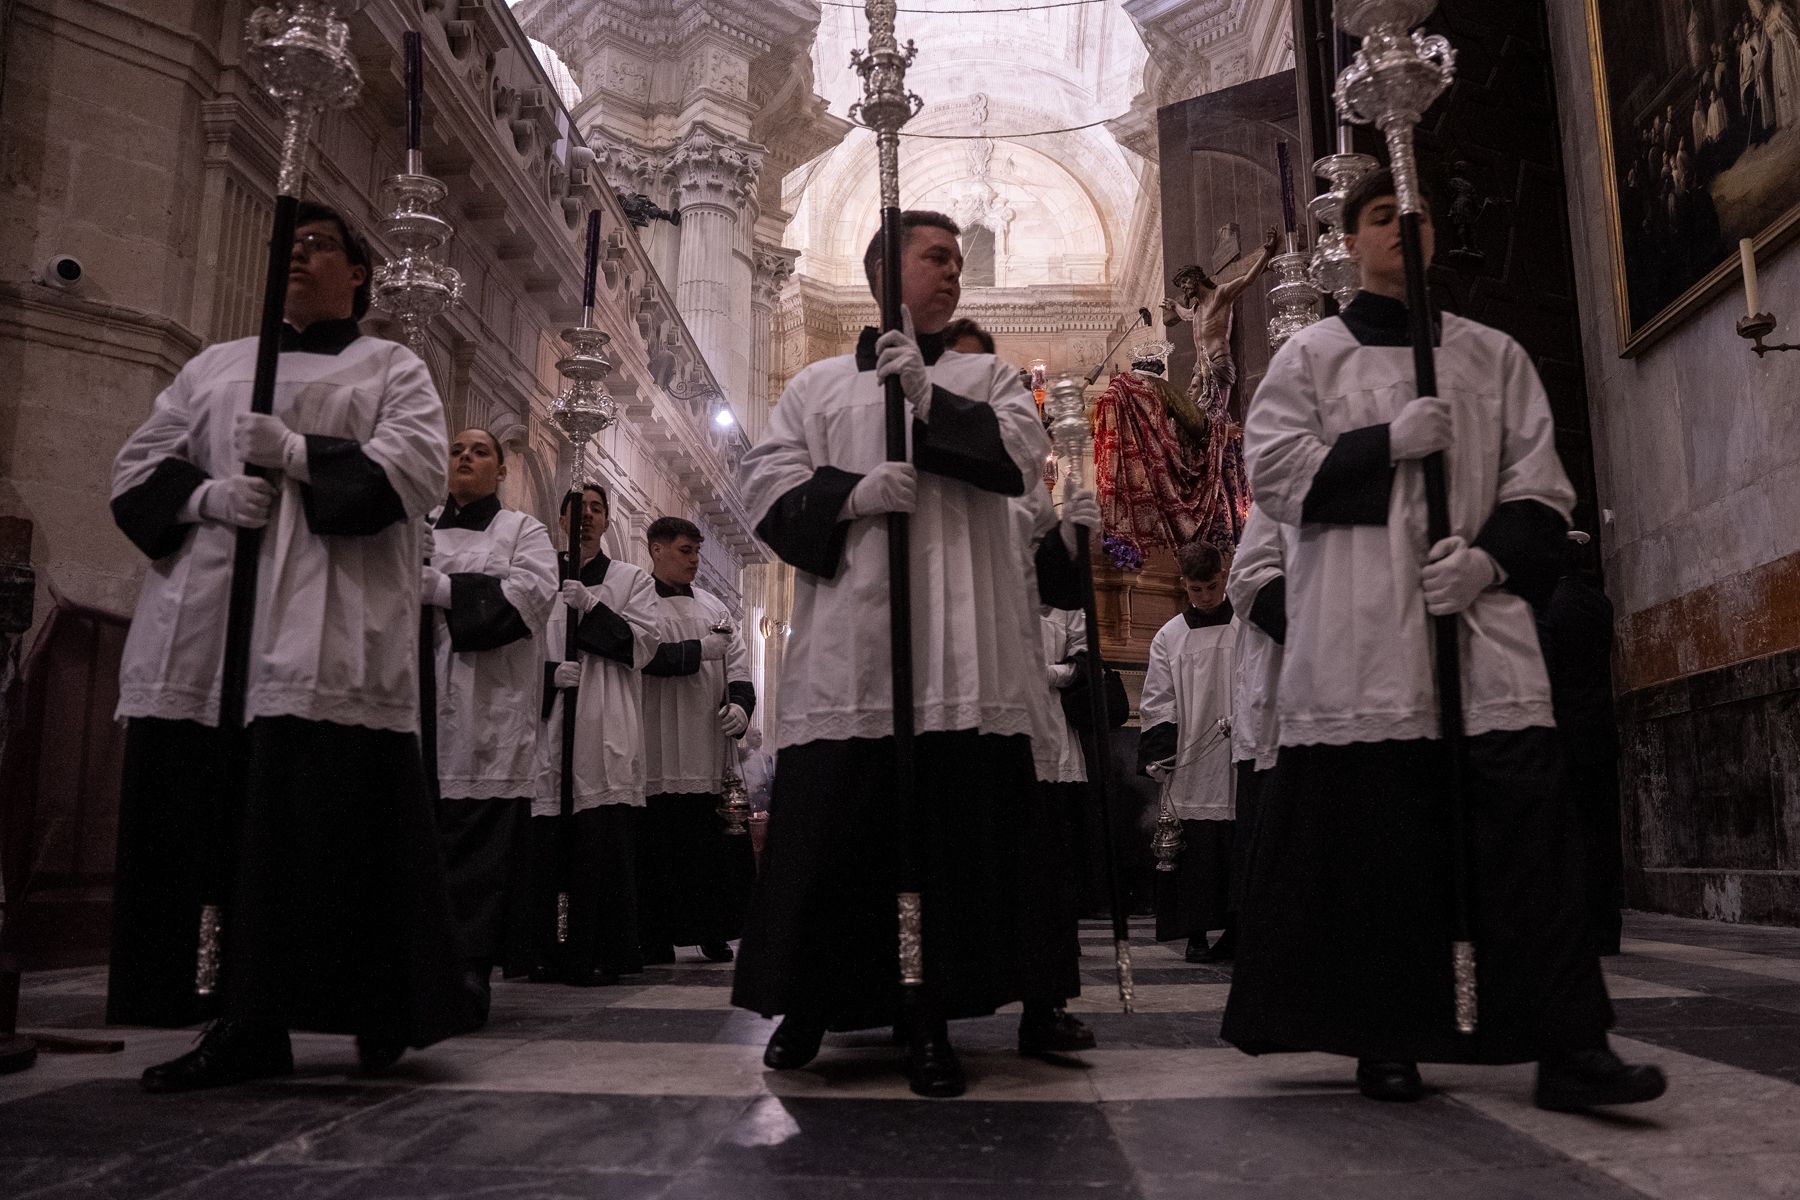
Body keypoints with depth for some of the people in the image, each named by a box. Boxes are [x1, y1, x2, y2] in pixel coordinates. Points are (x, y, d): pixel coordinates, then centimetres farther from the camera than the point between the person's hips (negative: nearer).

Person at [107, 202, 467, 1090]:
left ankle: (382, 1017, -3)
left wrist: (298, 455, -16)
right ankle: (247, 1026, 8)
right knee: (211, 826, 0)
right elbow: (138, 468, 17)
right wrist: (207, 493, -5)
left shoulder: (393, 370, 13)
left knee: (326, 827, -10)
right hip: (207, 632, 5)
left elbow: (415, 467, -4)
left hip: (330, 638, -4)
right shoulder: (214, 367, 25)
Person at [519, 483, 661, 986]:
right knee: (547, 840, -3)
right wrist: (551, 672, -7)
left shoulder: (632, 579, 15)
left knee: (603, 838, -8)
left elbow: (643, 642, 2)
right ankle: (546, 950, 5)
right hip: (550, 719, 2)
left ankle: (599, 954, -5)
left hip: (607, 728, -2)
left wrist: (591, 608, -9)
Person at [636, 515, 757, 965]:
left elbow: (737, 659, 11)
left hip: (711, 743, 5)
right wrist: (699, 650, -12)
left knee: (713, 841, 4)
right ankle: (656, 938, 5)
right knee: (658, 840, -2)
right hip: (660, 750, -4)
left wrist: (740, 703, -5)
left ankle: (713, 931, 12)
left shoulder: (712, 605, 18)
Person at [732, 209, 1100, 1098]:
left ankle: (928, 1019, 11)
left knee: (947, 835, 0)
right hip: (845, 646, 0)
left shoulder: (986, 378, 19)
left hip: (958, 652, 0)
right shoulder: (818, 384, 18)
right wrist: (850, 494, -10)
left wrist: (927, 398, -10)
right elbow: (766, 479, 8)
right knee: (826, 835, 2)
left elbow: (1023, 455, 0)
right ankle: (808, 1003, 20)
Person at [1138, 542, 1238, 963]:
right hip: (1189, 763, 1)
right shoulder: (1169, 637, 11)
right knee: (1194, 849, 0)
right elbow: (1156, 703, 8)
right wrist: (1158, 753, -3)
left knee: (1238, 847, 0)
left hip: (1239, 760, -1)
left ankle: (1235, 927, 11)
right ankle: (1195, 932, 8)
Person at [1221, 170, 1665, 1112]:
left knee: (1525, 817, -7)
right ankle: (1384, 1037, 12)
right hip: (1361, 636, -2)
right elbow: (1273, 470, 1)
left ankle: (1566, 1044, -2)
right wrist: (1388, 443, -11)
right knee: (1377, 836, 0)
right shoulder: (1312, 355, 12)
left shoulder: (1495, 355, 18)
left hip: (1481, 614, 2)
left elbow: (1541, 486, 11)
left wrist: (1491, 556, -7)